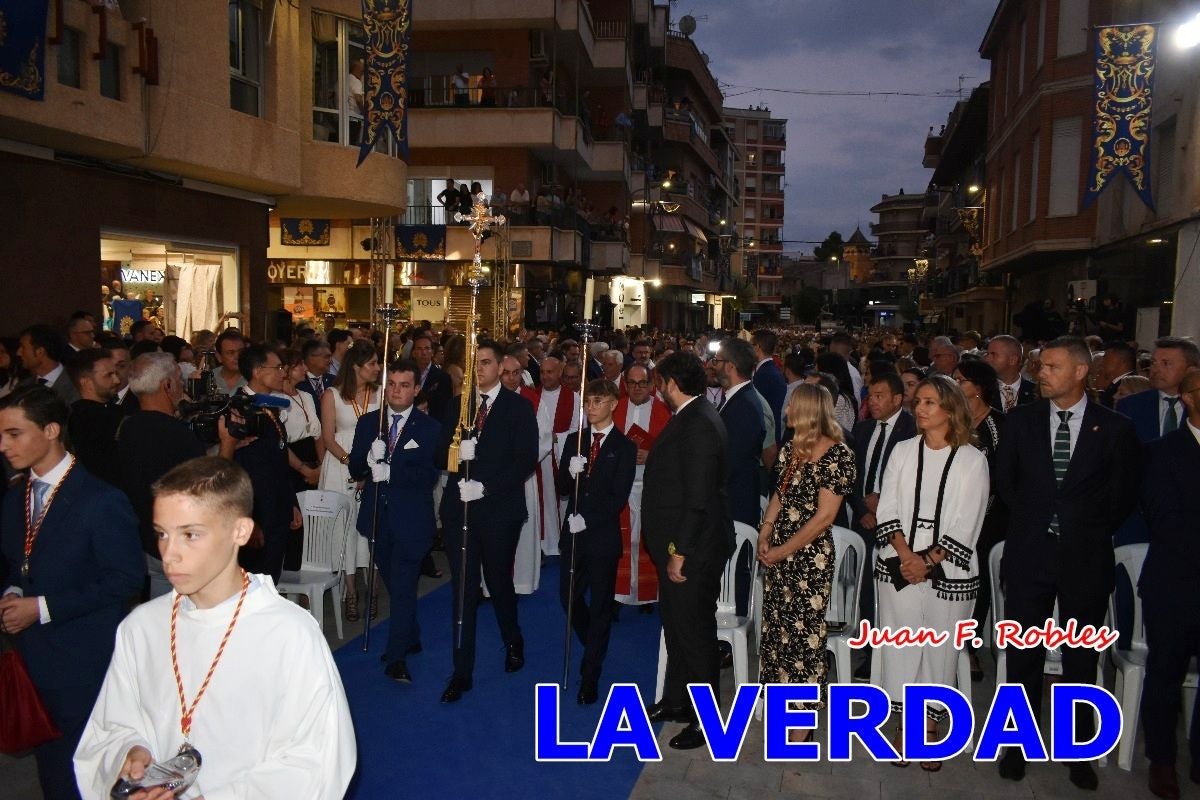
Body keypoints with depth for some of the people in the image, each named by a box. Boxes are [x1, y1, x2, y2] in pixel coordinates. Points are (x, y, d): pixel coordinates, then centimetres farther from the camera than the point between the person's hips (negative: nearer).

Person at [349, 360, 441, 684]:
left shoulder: (429, 428, -6)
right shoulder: (368, 423, 5)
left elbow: (429, 476, -15)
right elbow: (355, 469, 1)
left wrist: (390, 470, -24)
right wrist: (369, 459, -20)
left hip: (411, 519, -4)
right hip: (378, 516, 5)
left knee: (403, 586, -5)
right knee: (393, 583, 18)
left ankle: (397, 657, 4)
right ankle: (411, 638, 37)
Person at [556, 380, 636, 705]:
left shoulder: (624, 447, -5)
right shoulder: (574, 440, 8)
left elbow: (619, 497, -11)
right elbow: (562, 488, 4)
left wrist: (588, 519, -17)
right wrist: (570, 472, -17)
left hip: (603, 535, -4)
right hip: (573, 532, 4)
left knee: (600, 604, 4)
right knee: (569, 597, 9)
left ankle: (590, 676, 14)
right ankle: (594, 647, 37)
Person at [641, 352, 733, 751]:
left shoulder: (699, 425, -22)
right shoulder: (689, 418, 9)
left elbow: (698, 498, -25)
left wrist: (680, 552, -22)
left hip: (693, 551, -10)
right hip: (678, 546, 10)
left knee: (696, 632, 3)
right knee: (677, 627, 21)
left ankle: (704, 719, 18)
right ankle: (675, 702, 37)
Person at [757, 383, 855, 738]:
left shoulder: (838, 454, -15)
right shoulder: (791, 448, 8)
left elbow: (824, 516, -17)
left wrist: (782, 551, -13)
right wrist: (765, 533, -1)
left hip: (810, 557, -7)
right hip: (777, 554, 7)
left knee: (804, 632, 3)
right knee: (776, 626, 16)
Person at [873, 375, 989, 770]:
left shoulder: (972, 460, -3)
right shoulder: (903, 451, 4)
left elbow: (967, 525, -6)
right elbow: (887, 510, 2)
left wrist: (928, 561, -12)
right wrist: (905, 555, -11)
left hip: (948, 573, -2)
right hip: (898, 569, 2)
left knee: (939, 650, 6)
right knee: (900, 647, 6)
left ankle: (929, 729, 22)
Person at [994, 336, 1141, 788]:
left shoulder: (1114, 428, -3)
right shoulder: (1021, 420, 1)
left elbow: (1124, 496, 6)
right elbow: (1004, 482, 12)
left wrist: (1091, 530, 5)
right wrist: (1030, 521, 8)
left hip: (1086, 560, -1)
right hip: (1028, 554, 1)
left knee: (1081, 659, 11)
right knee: (1023, 656, 9)